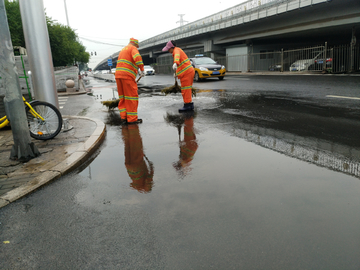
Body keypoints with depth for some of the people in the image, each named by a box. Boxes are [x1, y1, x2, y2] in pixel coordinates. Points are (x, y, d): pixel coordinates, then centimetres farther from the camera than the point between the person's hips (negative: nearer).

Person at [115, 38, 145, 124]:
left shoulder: (123, 50, 27)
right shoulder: (133, 48, 1)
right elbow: (137, 57, -21)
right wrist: (142, 70, -18)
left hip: (118, 75, 8)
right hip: (127, 76, -8)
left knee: (123, 97, 12)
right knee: (132, 97, -3)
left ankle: (124, 117, 10)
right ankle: (132, 119, -1)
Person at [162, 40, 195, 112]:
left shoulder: (176, 50, -11)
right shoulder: (178, 50, 20)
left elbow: (177, 56, -36)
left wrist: (175, 63, -55)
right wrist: (177, 73, 30)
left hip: (186, 72, -10)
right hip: (189, 71, 10)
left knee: (185, 90, -7)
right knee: (188, 89, 13)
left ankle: (187, 105, -4)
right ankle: (190, 104, 18)